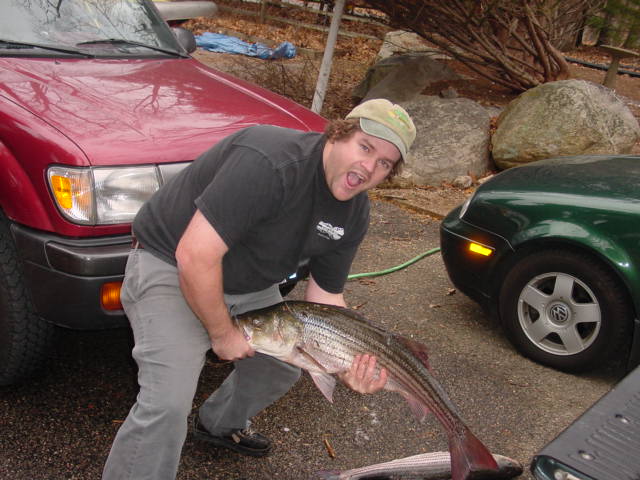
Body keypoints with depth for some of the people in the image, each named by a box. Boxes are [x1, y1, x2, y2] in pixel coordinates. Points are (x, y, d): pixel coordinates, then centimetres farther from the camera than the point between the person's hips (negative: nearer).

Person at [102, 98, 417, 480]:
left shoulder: (354, 215, -5)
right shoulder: (270, 162, -34)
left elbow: (325, 297, 1)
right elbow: (194, 256, -35)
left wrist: (348, 363, -15)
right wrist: (222, 333, -21)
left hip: (250, 283, 9)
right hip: (170, 266, -8)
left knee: (283, 369, 20)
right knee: (167, 405, -20)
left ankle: (221, 425, 48)